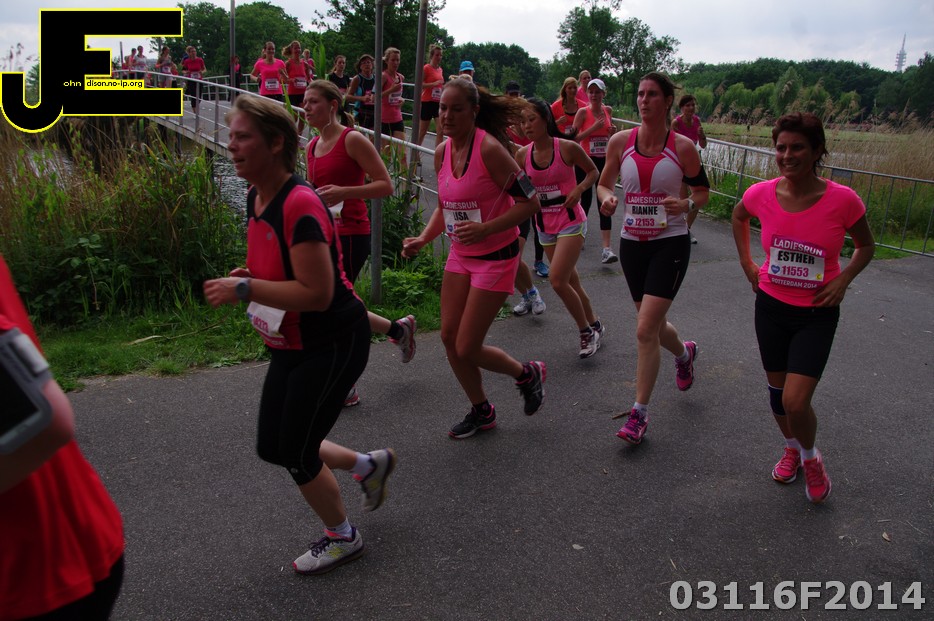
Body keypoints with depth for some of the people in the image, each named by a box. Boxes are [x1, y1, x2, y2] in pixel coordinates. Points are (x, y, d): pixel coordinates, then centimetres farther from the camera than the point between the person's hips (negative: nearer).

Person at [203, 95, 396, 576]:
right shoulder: (256, 198, 4)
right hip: (290, 345, 10)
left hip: (333, 344, -9)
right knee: (271, 447, 15)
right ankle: (370, 465, 35)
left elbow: (317, 293, -28)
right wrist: (246, 278, 0)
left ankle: (342, 538, 28)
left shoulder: (300, 204, -25)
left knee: (295, 454, 1)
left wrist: (244, 289, -27)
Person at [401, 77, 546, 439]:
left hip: (495, 258, -7)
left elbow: (529, 202, -19)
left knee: (467, 349, -5)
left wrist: (485, 229, -30)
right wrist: (423, 239, 1)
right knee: (449, 337, 7)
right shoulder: (442, 152, 3)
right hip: (460, 255, 8)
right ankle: (481, 412, 28)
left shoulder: (489, 149, -20)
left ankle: (527, 374, 24)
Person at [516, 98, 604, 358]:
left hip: (570, 222, -5)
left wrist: (579, 189, -16)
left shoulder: (567, 148, -13)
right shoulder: (522, 155, -2)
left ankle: (586, 331, 4)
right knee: (570, 280, 14)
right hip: (545, 226, 5)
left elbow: (593, 172, 0)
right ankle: (594, 326, 34)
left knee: (557, 280, -16)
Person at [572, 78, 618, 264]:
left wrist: (613, 131, 3)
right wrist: (593, 128, -20)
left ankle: (606, 249, -11)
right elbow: (574, 137, -11)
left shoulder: (608, 110, 8)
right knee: (586, 200, 6)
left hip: (604, 160, 3)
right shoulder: (583, 112, -5)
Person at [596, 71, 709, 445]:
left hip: (670, 242, -4)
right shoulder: (620, 141, 0)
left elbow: (703, 190, 4)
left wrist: (686, 205, -18)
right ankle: (684, 352, 54)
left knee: (645, 330, -12)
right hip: (632, 242, 4)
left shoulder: (682, 147, -6)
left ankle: (639, 414, 2)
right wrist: (606, 199, -13)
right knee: (652, 325, 18)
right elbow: (605, 183, 10)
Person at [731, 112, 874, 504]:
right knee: (777, 394, 16)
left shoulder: (842, 200, -18)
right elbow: (738, 217, 14)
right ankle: (792, 448, 46)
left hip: (817, 314, -3)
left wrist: (844, 278, -15)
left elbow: (866, 246, 1)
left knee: (795, 402, -12)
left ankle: (811, 458, 21)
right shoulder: (762, 194, -11)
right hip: (771, 306, 3)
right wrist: (747, 263, 7)